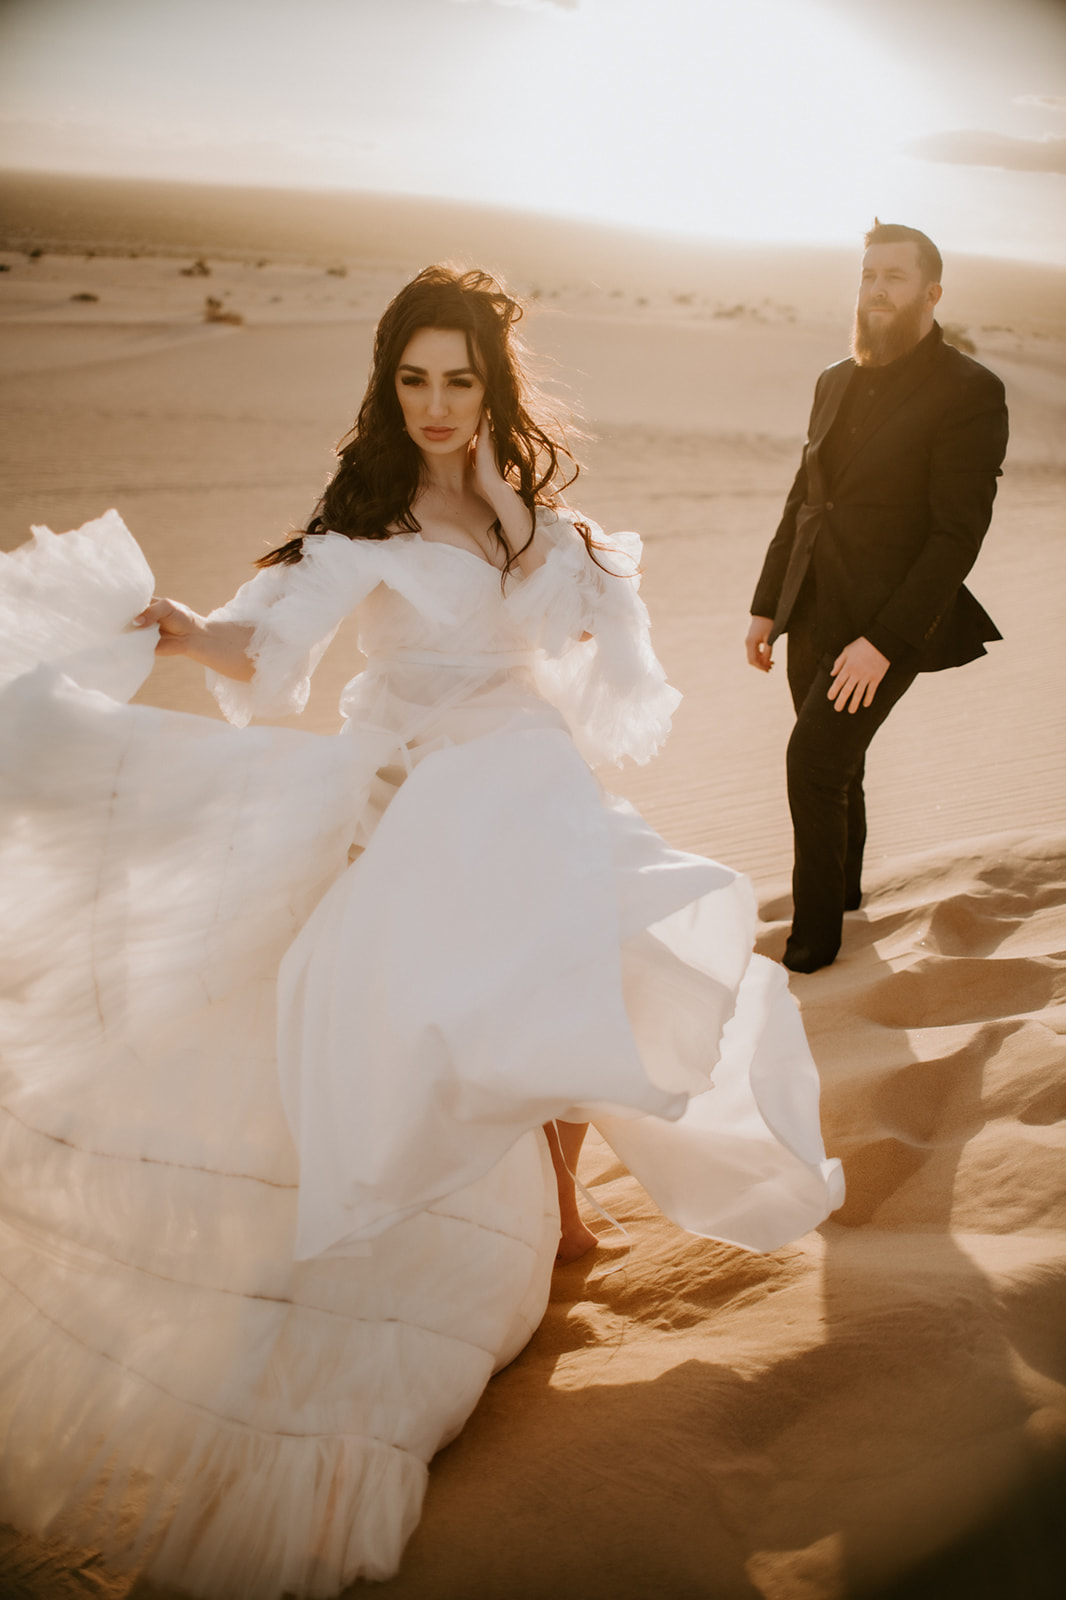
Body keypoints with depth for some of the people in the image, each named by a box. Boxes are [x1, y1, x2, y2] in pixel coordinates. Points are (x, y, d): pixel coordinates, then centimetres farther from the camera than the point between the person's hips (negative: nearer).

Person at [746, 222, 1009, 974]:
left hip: (886, 622, -6)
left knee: (814, 763, -13)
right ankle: (843, 887, 38)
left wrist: (884, 642, -21)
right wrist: (766, 604, 12)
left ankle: (817, 931, 5)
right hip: (812, 612, 6)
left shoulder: (971, 391, -12)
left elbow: (959, 533, -17)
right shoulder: (837, 382, 9)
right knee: (835, 765, 16)